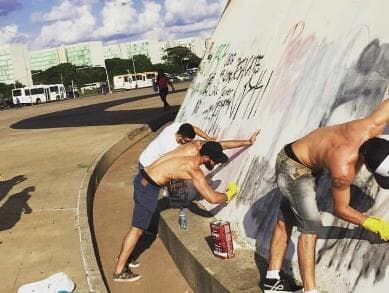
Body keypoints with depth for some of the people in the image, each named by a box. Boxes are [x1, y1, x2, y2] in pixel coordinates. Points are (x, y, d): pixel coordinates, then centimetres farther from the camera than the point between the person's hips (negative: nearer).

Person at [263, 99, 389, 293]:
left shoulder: (370, 127, -26)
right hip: (294, 169, -8)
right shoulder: (343, 171, -37)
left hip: (294, 160, 8)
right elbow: (340, 209, -18)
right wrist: (371, 223, -18)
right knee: (310, 227, -15)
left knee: (285, 221, 13)